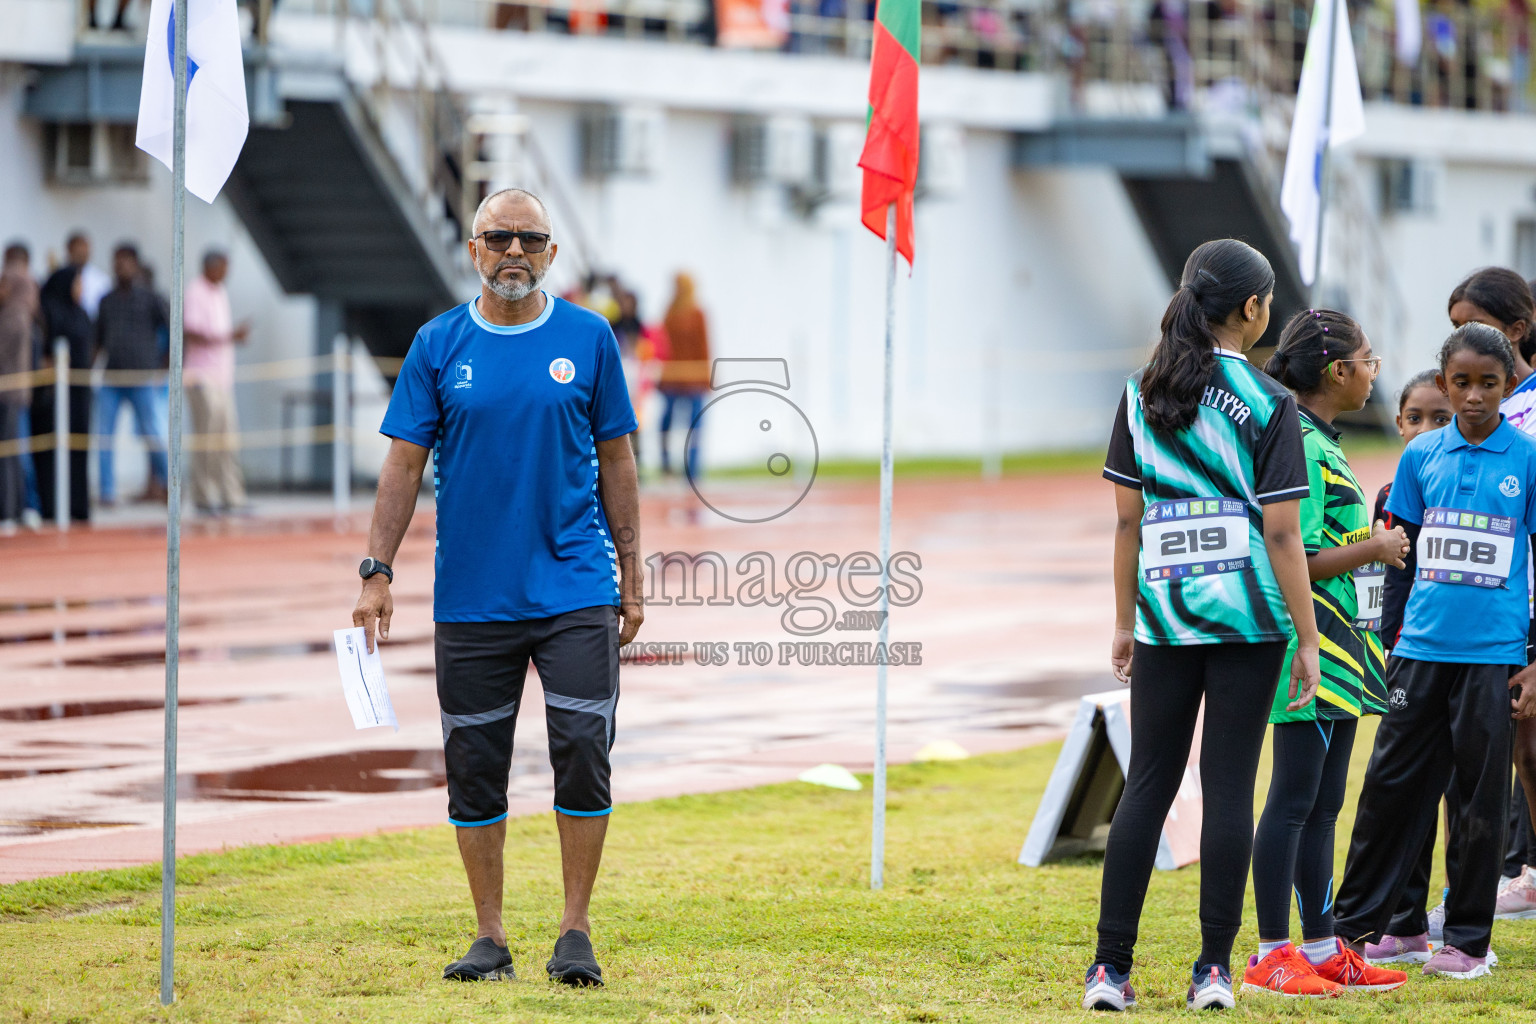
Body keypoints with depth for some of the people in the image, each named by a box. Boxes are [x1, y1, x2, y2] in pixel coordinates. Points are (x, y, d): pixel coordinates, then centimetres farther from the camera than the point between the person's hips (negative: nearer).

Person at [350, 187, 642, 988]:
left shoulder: (588, 339, 3)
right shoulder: (439, 345, 3)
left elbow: (615, 461, 8)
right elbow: (404, 463, 4)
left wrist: (632, 578, 6)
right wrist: (378, 572, -4)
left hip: (575, 592, -1)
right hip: (471, 599, 1)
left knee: (583, 755, -7)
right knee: (474, 765, 5)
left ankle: (575, 932, 4)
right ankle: (489, 937, 15)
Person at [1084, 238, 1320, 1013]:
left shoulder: (1143, 395, 4)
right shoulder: (1268, 404, -7)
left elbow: (1127, 518, 6)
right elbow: (1281, 532, -9)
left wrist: (1126, 621, 14)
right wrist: (1307, 640, -5)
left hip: (1164, 610, 3)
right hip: (1248, 615, -3)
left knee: (1147, 784, 7)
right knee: (1228, 787, 1)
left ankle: (1110, 968, 2)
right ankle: (1213, 969, 2)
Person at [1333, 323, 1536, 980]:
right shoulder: (1421, 455, 6)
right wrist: (1392, 637, 13)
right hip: (1422, 648, 2)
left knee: (1479, 797, 4)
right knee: (1390, 785, 4)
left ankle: (1468, 939, 13)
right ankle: (1355, 925, 14)